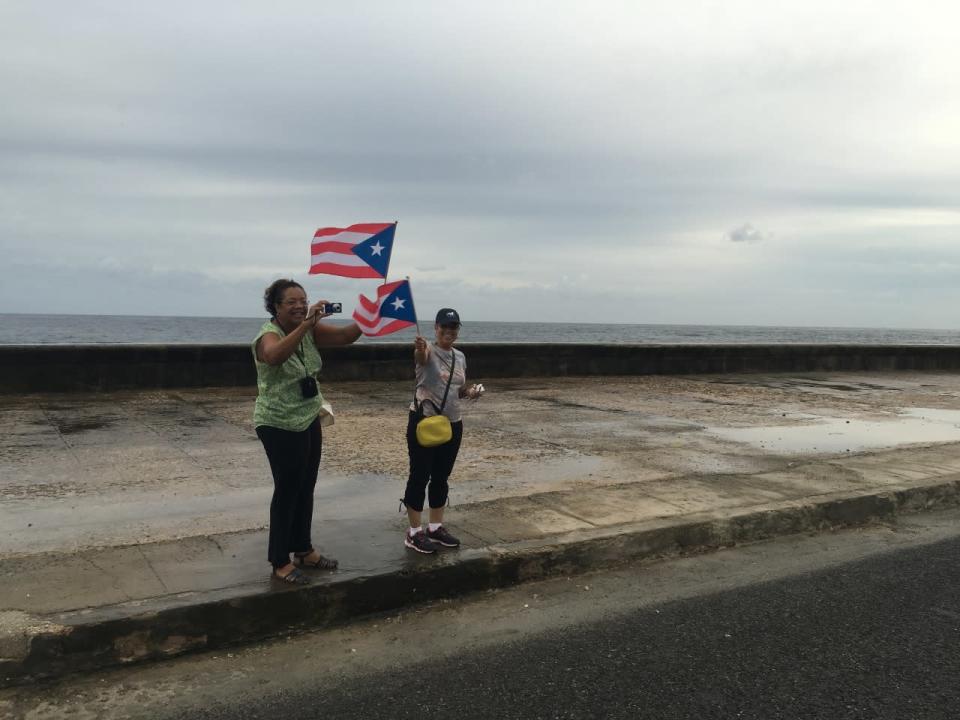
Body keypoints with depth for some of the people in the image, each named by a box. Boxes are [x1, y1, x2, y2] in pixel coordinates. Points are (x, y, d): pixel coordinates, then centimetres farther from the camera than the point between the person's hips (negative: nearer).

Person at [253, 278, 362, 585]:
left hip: (309, 421, 7)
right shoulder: (268, 334, -19)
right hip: (279, 426, -7)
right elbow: (275, 355, -43)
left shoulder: (309, 331, 1)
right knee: (287, 491, 0)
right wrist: (306, 324, -48)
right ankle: (280, 563, 13)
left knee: (306, 489, 16)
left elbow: (346, 335, -6)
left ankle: (304, 550, 32)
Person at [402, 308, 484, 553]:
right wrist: (419, 348, -62)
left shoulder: (460, 357, 9)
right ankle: (414, 532, 10)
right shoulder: (428, 351, -12)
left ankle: (436, 527, 27)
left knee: (441, 478, 14)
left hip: (452, 424, 6)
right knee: (420, 476, 0)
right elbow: (421, 356, -38)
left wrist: (470, 392, -2)